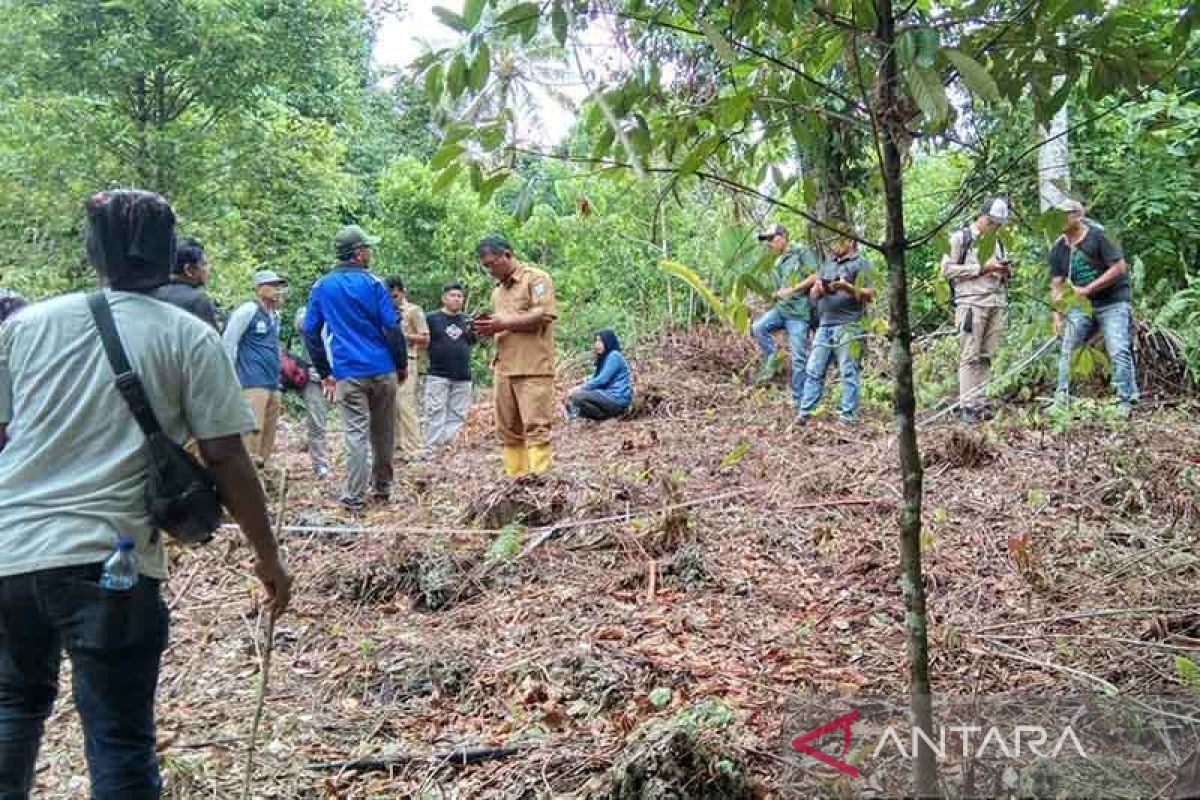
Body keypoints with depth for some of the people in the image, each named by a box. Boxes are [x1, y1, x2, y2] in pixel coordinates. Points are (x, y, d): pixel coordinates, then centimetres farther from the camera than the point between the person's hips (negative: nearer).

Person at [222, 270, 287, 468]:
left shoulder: (275, 315, 18)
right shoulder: (247, 311, -6)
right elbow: (228, 342, -8)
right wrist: (232, 376, -9)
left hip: (273, 384, 9)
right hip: (253, 383, -9)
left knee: (269, 433, 10)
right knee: (253, 430, -14)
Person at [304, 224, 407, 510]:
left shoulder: (321, 287, 6)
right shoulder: (372, 283, -3)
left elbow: (310, 332, 8)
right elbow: (392, 327, -5)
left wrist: (324, 372, 13)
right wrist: (403, 364, 5)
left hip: (347, 373, 1)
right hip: (383, 370, -1)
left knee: (356, 434, 0)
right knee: (383, 433, 12)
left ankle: (354, 496, -3)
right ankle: (382, 488, 23)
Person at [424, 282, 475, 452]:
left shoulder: (467, 320, 14)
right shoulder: (431, 318, 2)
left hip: (462, 377, 4)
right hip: (437, 375, -4)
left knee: (457, 415, 3)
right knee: (436, 413, -9)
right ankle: (430, 450, -8)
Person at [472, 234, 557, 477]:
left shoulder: (536, 278, -1)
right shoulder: (497, 291, 23)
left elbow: (544, 315, -13)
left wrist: (503, 324, -13)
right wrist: (489, 328, 7)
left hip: (532, 367, -8)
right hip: (504, 368, 8)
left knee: (535, 427, -10)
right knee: (508, 429, 5)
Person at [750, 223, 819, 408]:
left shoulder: (802, 253, -1)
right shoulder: (777, 265, 21)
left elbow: (815, 276, -10)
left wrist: (791, 290, -13)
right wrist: (775, 295, 6)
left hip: (798, 312, -6)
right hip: (780, 308, 7)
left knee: (799, 357, -4)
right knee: (758, 327, -21)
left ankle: (798, 399, 3)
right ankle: (770, 363, -5)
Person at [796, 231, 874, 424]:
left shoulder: (861, 264, 4)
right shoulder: (827, 263, 22)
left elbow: (867, 295, -3)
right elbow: (814, 294, 19)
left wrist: (847, 287, -18)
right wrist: (818, 289, -4)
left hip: (848, 326, -6)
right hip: (825, 325, 6)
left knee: (848, 372, -4)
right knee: (814, 370, 2)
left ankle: (848, 416, -2)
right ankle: (805, 411, 4)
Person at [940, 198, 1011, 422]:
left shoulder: (998, 242, 22)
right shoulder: (960, 238, 4)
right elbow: (947, 269, -5)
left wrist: (1004, 272, 5)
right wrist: (981, 268, -9)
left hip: (998, 304, 6)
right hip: (972, 303, -5)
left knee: (986, 356, 2)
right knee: (970, 356, -7)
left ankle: (980, 403, 5)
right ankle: (967, 405, -7)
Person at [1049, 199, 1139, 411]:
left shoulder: (1099, 236, -13)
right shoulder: (1058, 249, 4)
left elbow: (1119, 268, -17)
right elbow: (1056, 285, 4)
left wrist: (1087, 289, -20)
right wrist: (1057, 316, -7)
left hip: (1112, 303, -5)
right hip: (1081, 306, 6)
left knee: (1119, 352, -12)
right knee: (1067, 349, 0)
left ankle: (1126, 402, -5)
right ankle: (1061, 399, 7)